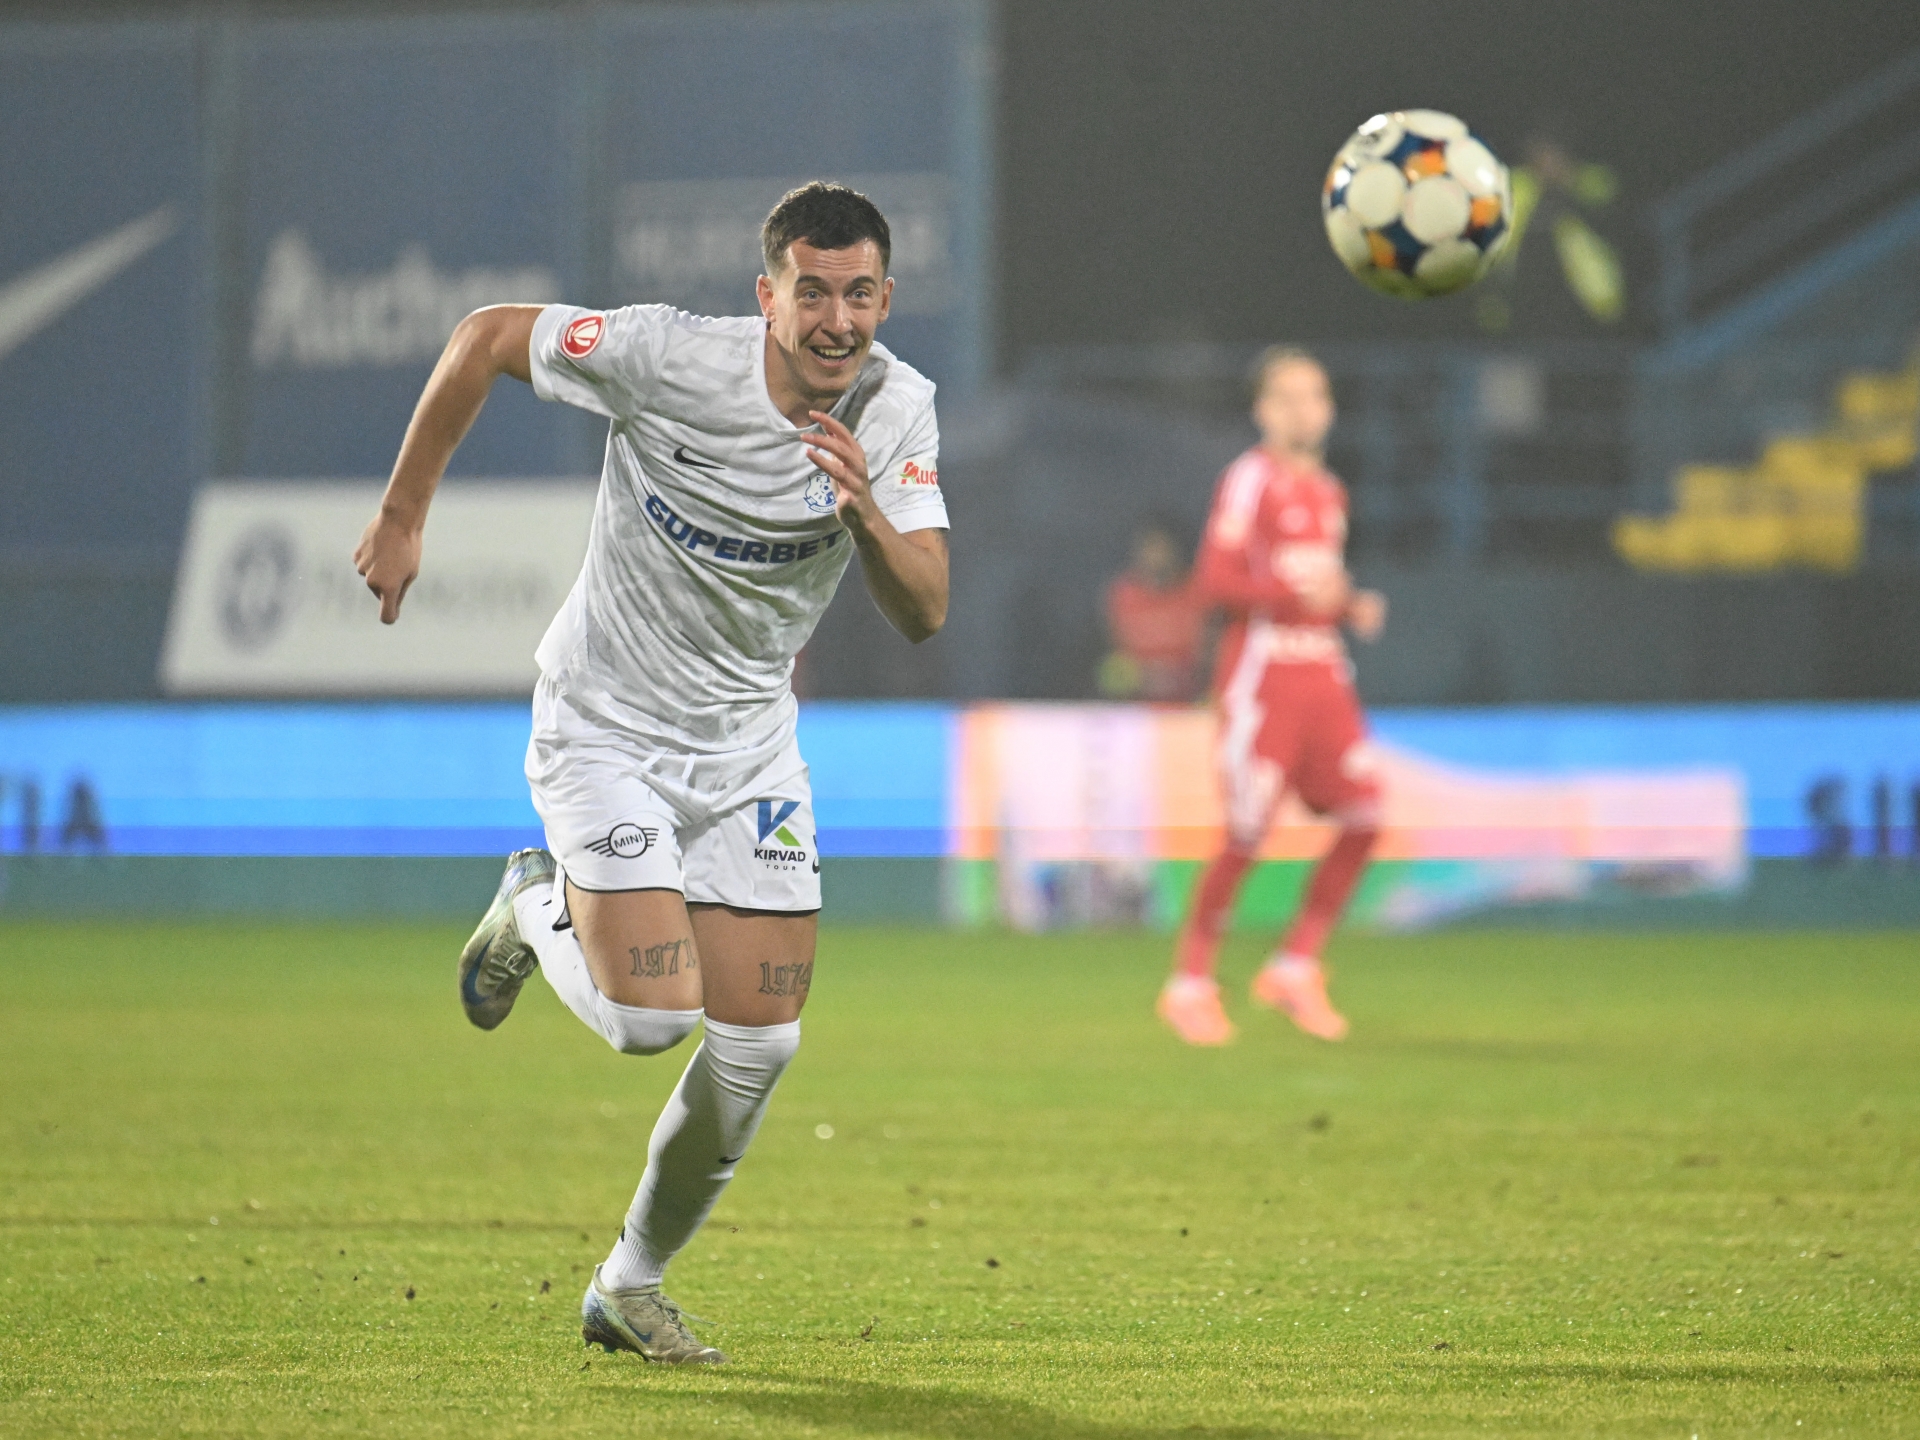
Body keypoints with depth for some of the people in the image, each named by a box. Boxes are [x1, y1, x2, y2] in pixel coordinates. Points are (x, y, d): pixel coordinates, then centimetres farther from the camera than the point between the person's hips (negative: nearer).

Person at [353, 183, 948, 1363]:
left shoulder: (898, 408, -10)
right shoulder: (668, 358, -23)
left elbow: (925, 614, -16)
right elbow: (486, 337, -8)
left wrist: (868, 514, -36)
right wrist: (403, 518, -4)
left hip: (747, 741, 4)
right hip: (605, 728, -4)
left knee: (759, 1042, -1)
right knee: (651, 1019, -18)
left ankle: (631, 1287, 20)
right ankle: (539, 911, 18)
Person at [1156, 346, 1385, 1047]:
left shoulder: (1327, 491, 17)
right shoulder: (1250, 481, -7)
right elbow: (1214, 580, -14)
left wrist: (1353, 607, 9)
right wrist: (1295, 594, -23)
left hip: (1324, 673, 7)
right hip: (1261, 671, -7)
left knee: (1364, 816, -4)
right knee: (1245, 834, -8)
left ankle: (1295, 967, 7)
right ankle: (1190, 982, 6)